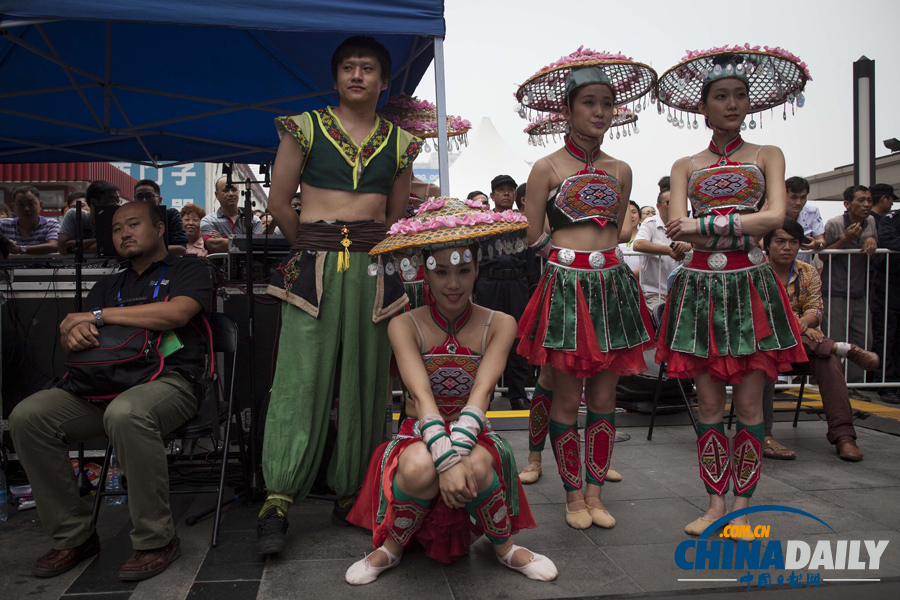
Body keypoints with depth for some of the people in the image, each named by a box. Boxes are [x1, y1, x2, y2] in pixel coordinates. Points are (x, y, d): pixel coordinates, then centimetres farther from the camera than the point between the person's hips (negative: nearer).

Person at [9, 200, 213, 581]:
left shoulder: (187, 271, 11)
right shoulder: (109, 286, 29)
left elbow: (176, 312, -11)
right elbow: (67, 341, 22)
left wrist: (97, 316, -5)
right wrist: (74, 333, -6)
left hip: (168, 381, -6)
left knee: (126, 412, -39)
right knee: (27, 416, -17)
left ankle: (156, 540, -23)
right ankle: (73, 535, -4)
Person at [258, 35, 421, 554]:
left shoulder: (399, 142, 13)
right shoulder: (305, 128, 8)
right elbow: (280, 203, 7)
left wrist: (366, 252, 11)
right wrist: (315, 250, 11)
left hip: (374, 271, 2)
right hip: (313, 270, -2)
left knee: (365, 382, 4)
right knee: (301, 379, -6)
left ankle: (353, 494, 16)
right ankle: (279, 500, 0)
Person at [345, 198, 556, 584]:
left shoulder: (499, 325, -4)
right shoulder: (405, 326, -7)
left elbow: (481, 392, -17)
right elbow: (421, 395, -21)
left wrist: (459, 450, -34)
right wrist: (446, 460, -35)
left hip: (474, 436, 1)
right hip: (420, 436, 0)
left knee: (479, 467, -34)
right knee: (419, 469, -35)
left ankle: (505, 547, -1)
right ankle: (391, 546, -2)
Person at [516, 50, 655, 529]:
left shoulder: (620, 170, 13)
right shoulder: (547, 167, 0)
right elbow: (534, 238, -1)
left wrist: (598, 250, 8)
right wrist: (576, 254, 0)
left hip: (612, 285, 4)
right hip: (565, 286, -4)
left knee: (604, 399, 8)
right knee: (567, 399, 1)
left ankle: (595, 493, 21)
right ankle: (574, 495, 18)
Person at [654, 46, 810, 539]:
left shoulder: (767, 156, 11)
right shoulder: (686, 166, 12)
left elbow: (775, 216, -6)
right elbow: (676, 228, -3)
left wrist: (703, 226, -11)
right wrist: (741, 229, -9)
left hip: (750, 285, 0)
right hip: (700, 286, 1)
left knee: (748, 403, 1)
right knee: (710, 405, 3)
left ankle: (742, 506, 14)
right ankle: (715, 504, 15)